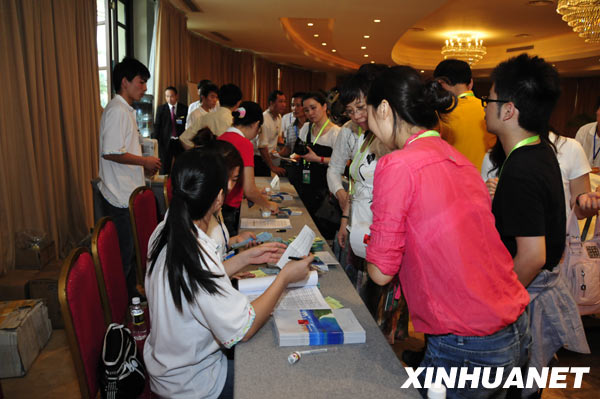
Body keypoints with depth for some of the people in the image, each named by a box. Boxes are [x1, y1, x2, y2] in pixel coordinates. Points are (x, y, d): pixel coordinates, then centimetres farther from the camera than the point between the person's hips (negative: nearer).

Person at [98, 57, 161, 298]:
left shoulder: (125, 110, 17)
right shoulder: (117, 111, -16)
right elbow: (111, 152, -23)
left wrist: (144, 167, 12)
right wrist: (144, 161, -13)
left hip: (128, 194, 10)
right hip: (120, 197, -10)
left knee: (130, 249, 18)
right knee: (123, 253, -1)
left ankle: (130, 295, 30)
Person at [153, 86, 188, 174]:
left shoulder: (184, 108, 3)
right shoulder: (161, 109, 5)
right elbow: (157, 126, 4)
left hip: (181, 142, -1)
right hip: (166, 142, 1)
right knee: (165, 168, 5)